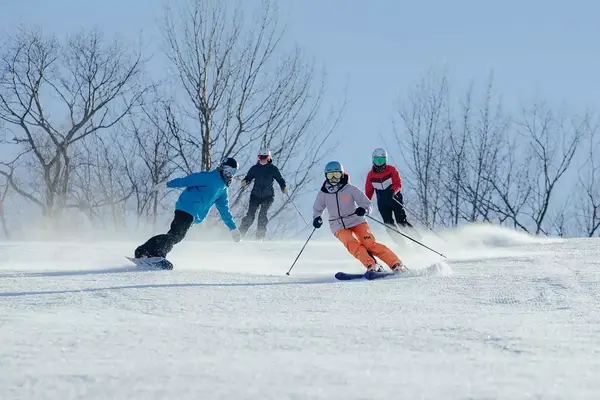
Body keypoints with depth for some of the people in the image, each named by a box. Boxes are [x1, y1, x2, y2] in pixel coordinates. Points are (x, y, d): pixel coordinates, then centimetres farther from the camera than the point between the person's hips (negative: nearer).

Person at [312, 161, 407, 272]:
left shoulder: (350, 189, -10)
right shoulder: (323, 194, -2)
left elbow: (368, 205, -9)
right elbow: (317, 209, 16)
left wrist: (364, 210, -32)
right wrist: (316, 218, -6)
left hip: (356, 221, -2)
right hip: (339, 227, 2)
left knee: (370, 244, -20)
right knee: (352, 245, -28)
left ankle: (396, 264, -18)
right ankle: (371, 266, -33)